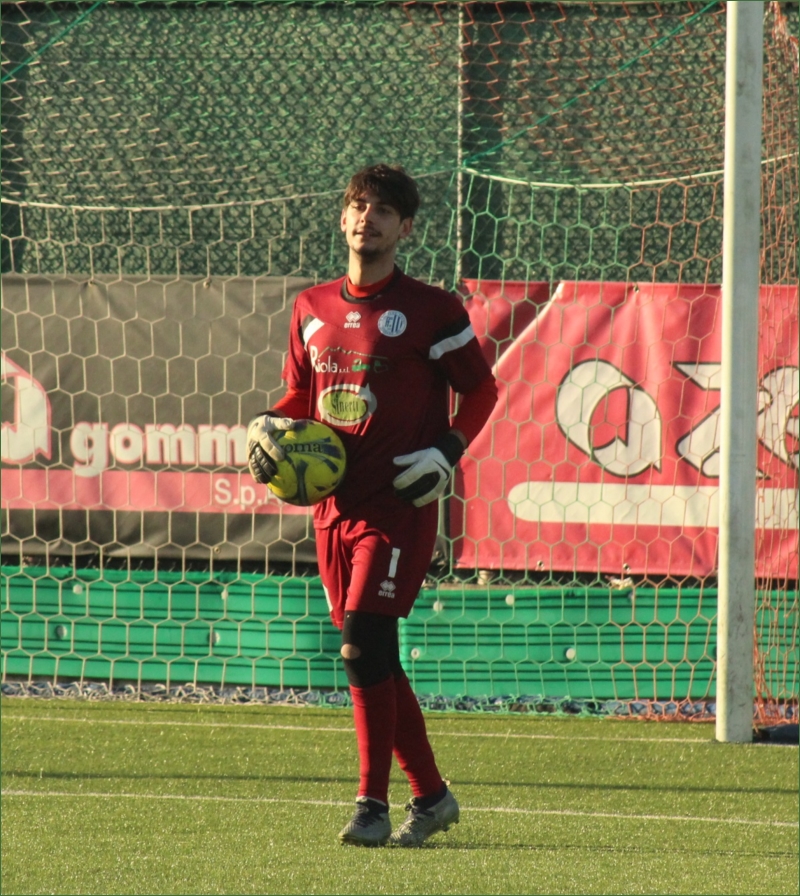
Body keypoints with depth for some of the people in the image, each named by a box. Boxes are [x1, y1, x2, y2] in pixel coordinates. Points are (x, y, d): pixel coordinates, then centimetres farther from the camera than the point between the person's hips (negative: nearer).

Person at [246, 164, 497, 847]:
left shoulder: (431, 310, -3)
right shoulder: (313, 309, 12)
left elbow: (482, 389, 3)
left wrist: (447, 452, -10)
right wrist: (268, 428, 3)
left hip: (398, 504, -6)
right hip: (334, 502, 6)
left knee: (365, 646, -16)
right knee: (372, 660, 8)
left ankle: (373, 807, -9)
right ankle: (431, 795, 21)